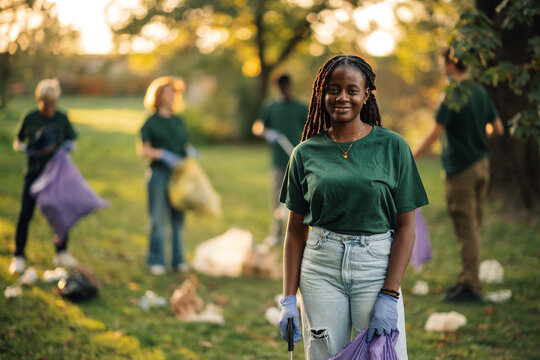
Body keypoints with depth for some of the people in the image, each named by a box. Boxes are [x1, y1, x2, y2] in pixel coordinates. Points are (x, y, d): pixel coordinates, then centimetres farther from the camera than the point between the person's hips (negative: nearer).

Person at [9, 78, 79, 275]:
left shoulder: (62, 118, 1)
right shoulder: (30, 118, -3)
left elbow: (71, 143, 9)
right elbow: (17, 142, 6)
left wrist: (63, 147, -13)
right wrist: (28, 149, -15)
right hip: (34, 172, -2)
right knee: (25, 213, -6)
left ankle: (62, 253, 20)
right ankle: (18, 257, 4)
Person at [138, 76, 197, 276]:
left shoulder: (179, 121, 16)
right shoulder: (151, 122, 1)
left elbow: (186, 144, 20)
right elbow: (143, 150, -4)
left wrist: (190, 151, -3)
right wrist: (164, 155, -17)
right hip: (159, 172, -4)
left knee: (178, 217, 7)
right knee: (158, 218, -3)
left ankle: (178, 259, 15)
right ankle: (156, 261, 4)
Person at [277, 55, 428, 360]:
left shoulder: (392, 146, 0)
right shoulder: (306, 152, 6)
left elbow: (406, 226, -2)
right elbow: (296, 231, 8)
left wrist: (389, 296, -10)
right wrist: (289, 299, 1)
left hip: (377, 266, -2)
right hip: (320, 268, 2)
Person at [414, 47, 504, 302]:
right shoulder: (481, 92, 8)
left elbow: (436, 133, -17)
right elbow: (498, 128, 10)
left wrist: (411, 159, -8)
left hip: (461, 170, -8)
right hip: (482, 165, 8)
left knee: (467, 229, -5)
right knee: (473, 227, 14)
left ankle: (471, 288, -3)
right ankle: (467, 279, 23)